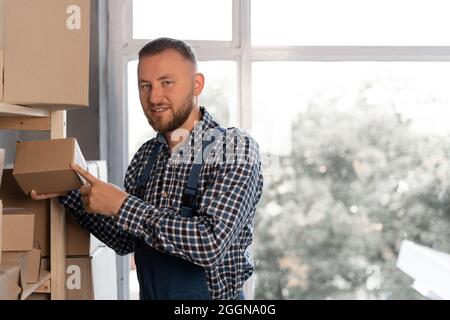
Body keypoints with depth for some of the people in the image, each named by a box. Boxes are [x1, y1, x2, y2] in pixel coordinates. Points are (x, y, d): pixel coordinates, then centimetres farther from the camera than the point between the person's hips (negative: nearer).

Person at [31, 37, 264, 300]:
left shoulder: (236, 147, -14)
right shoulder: (147, 155, 3)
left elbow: (212, 243, -25)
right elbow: (126, 242, 7)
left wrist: (122, 205, -22)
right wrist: (69, 194, -4)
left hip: (213, 296, -5)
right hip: (149, 294, 5)